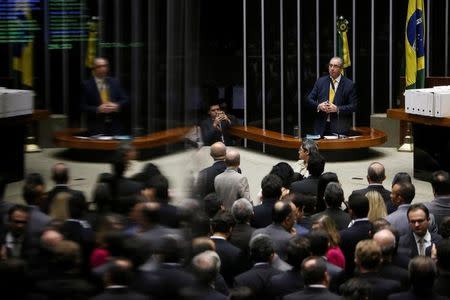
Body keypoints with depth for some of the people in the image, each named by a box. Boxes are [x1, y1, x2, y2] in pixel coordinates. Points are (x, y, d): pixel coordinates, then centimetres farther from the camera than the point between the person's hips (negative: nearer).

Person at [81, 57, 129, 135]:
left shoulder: (114, 82, 11)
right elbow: (83, 106, -3)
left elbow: (125, 100, 11)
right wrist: (98, 109, -17)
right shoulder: (87, 85, 1)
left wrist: (117, 106, -10)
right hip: (96, 127, -3)